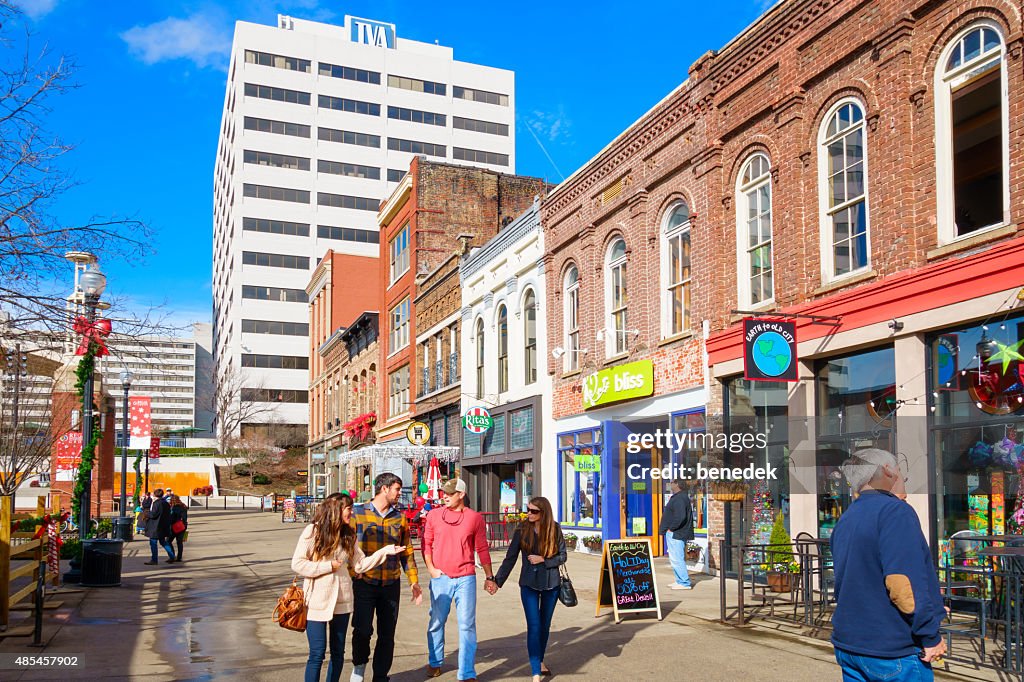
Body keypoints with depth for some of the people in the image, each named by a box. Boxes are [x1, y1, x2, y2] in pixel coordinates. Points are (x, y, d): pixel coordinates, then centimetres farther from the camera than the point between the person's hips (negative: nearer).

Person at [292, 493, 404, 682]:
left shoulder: (348, 535, 6)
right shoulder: (313, 531, -11)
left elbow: (360, 565, 4)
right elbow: (297, 564, -14)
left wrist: (384, 552, -6)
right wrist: (329, 566, -14)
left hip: (342, 600, 5)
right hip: (318, 601, -5)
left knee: (338, 652, 13)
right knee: (317, 653, -5)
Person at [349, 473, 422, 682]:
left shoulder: (400, 518, 9)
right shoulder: (358, 513, -1)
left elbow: (407, 552, 12)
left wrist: (414, 582, 7)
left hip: (391, 584, 3)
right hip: (364, 582, -3)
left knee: (387, 635, 6)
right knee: (362, 630, -7)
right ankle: (359, 664, 22)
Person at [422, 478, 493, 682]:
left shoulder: (475, 518, 1)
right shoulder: (434, 516, 2)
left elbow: (482, 549, 7)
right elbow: (426, 544, 7)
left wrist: (489, 577, 9)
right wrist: (431, 568, -5)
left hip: (466, 579, -1)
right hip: (440, 578, 1)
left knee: (467, 626, 0)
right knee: (437, 622, 11)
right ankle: (434, 662, 33)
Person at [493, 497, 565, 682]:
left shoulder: (555, 529, -6)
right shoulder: (522, 529, -7)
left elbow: (563, 556, 0)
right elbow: (510, 558, -4)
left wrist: (543, 560, -15)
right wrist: (497, 580, -9)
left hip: (551, 583, 1)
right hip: (529, 584, -1)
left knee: (545, 624, 14)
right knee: (534, 626, -7)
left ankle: (540, 661, 35)